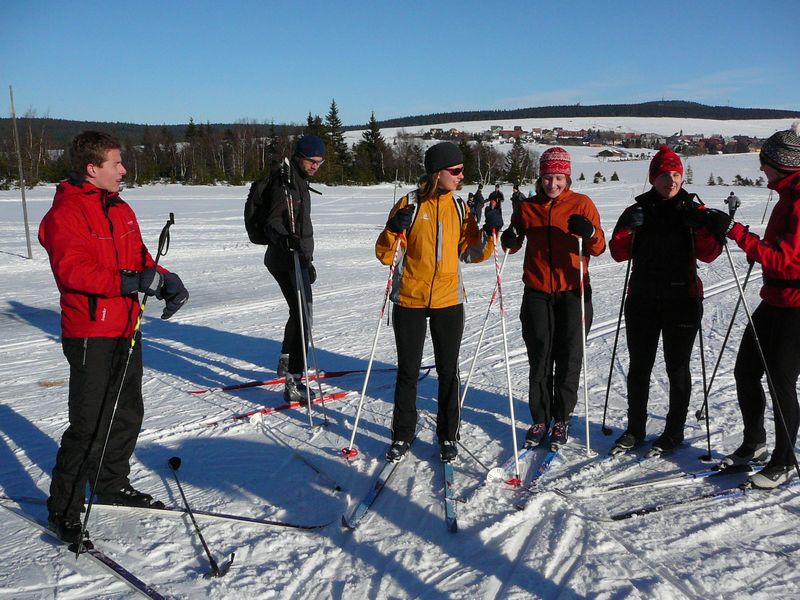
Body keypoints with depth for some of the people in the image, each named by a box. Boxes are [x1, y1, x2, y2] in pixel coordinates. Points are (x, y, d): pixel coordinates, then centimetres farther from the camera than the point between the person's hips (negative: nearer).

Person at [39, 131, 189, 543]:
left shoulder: (120, 209, 13)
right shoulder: (64, 214, -13)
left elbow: (138, 258, 15)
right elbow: (72, 270, -24)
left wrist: (165, 279, -4)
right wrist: (129, 282, -33)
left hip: (126, 330, 8)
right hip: (89, 335, -8)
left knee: (128, 414, 18)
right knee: (90, 426, -4)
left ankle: (112, 485, 36)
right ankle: (63, 508, 12)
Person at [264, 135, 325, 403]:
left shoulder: (298, 182, 17)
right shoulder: (285, 183, -14)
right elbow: (273, 224, -23)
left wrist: (308, 259, 31)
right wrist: (286, 239, -44)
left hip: (297, 256, 11)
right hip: (288, 258, -11)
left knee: (299, 312, 23)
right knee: (303, 315, -14)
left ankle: (286, 365, 40)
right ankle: (294, 383, -15)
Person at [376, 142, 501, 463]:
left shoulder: (459, 207, 6)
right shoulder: (409, 205, -6)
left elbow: (470, 252, 9)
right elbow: (386, 255, -6)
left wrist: (488, 233, -7)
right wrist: (394, 231, -24)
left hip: (449, 302, 3)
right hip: (409, 301, -3)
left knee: (448, 371, 10)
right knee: (408, 372, 7)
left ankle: (448, 435, 25)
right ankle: (402, 435, 23)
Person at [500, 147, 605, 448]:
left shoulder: (582, 204, -1)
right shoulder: (527, 207, 5)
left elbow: (598, 249, -4)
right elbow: (513, 246, 12)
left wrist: (590, 233, -25)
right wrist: (509, 239, -11)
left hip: (572, 291, -1)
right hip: (537, 293, 2)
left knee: (568, 358, 3)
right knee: (539, 358, 5)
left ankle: (562, 419, 18)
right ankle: (540, 419, 16)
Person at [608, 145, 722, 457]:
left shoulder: (693, 211, 2)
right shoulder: (638, 211, 5)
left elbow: (707, 254, -6)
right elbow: (619, 252, -2)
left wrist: (713, 229, -23)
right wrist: (630, 229, -19)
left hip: (682, 299, -2)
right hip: (642, 299, 2)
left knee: (677, 369, 7)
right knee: (639, 367, 10)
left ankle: (674, 432, 22)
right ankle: (635, 429, 25)